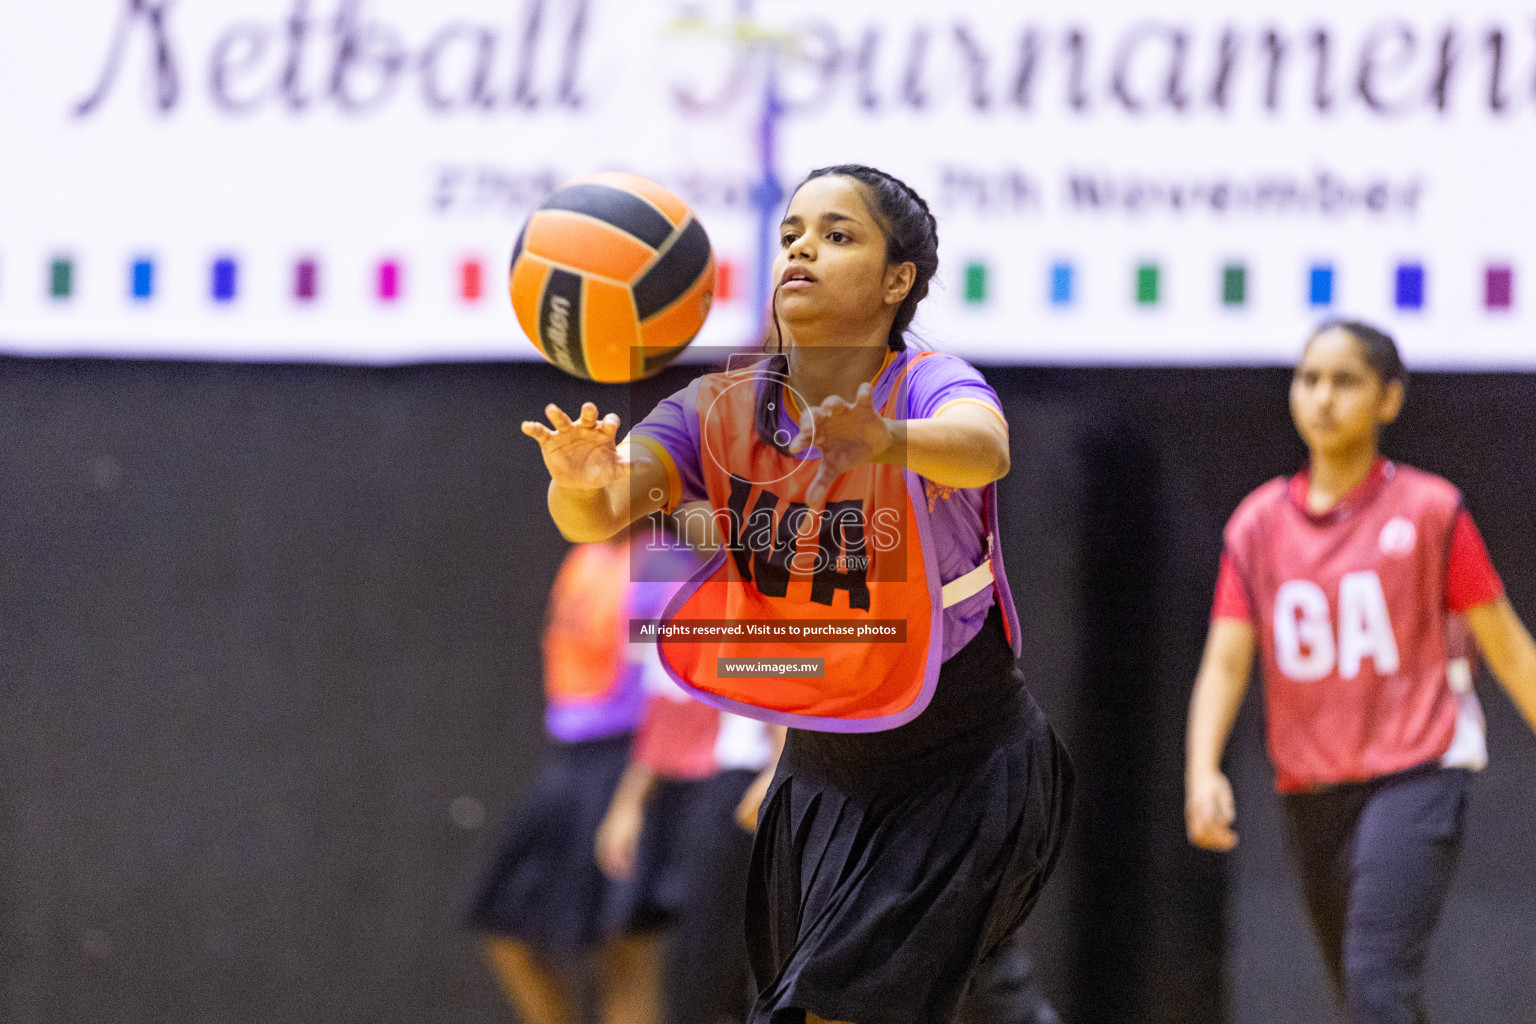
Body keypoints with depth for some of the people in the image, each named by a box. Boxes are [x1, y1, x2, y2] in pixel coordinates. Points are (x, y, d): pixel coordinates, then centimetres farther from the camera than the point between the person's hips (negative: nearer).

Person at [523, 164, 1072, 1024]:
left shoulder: (931, 387, -18)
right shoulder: (721, 410, -6)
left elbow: (984, 448, -43)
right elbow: (596, 516, -22)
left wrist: (886, 440, -64)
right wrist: (586, 477, -46)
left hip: (964, 783, -5)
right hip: (823, 778, 6)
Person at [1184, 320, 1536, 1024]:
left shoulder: (1428, 510, -3)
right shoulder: (1259, 522, 6)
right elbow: (1225, 661, 0)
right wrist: (1203, 770, -15)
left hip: (1415, 777, -5)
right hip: (1311, 794, 5)